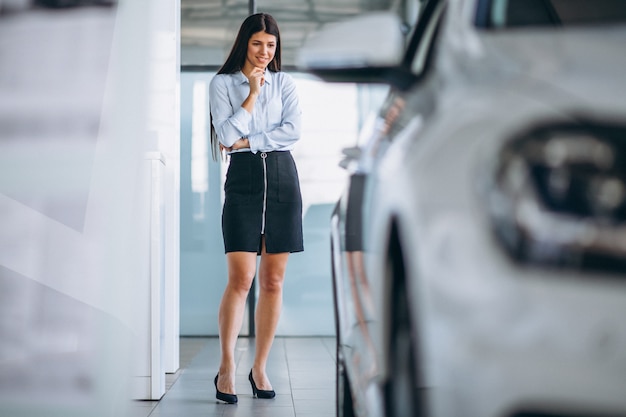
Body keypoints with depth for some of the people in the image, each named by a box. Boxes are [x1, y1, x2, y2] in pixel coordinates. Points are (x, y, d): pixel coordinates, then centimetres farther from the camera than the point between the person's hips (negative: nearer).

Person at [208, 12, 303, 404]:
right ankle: (227, 367, -2)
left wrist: (245, 141, -8)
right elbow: (228, 135, -8)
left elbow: (292, 132, -3)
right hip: (243, 178, -2)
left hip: (282, 178, 2)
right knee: (241, 278, -12)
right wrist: (253, 93, -7)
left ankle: (260, 368, 11)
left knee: (273, 282, 2)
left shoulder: (285, 83, 11)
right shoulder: (222, 83, 5)